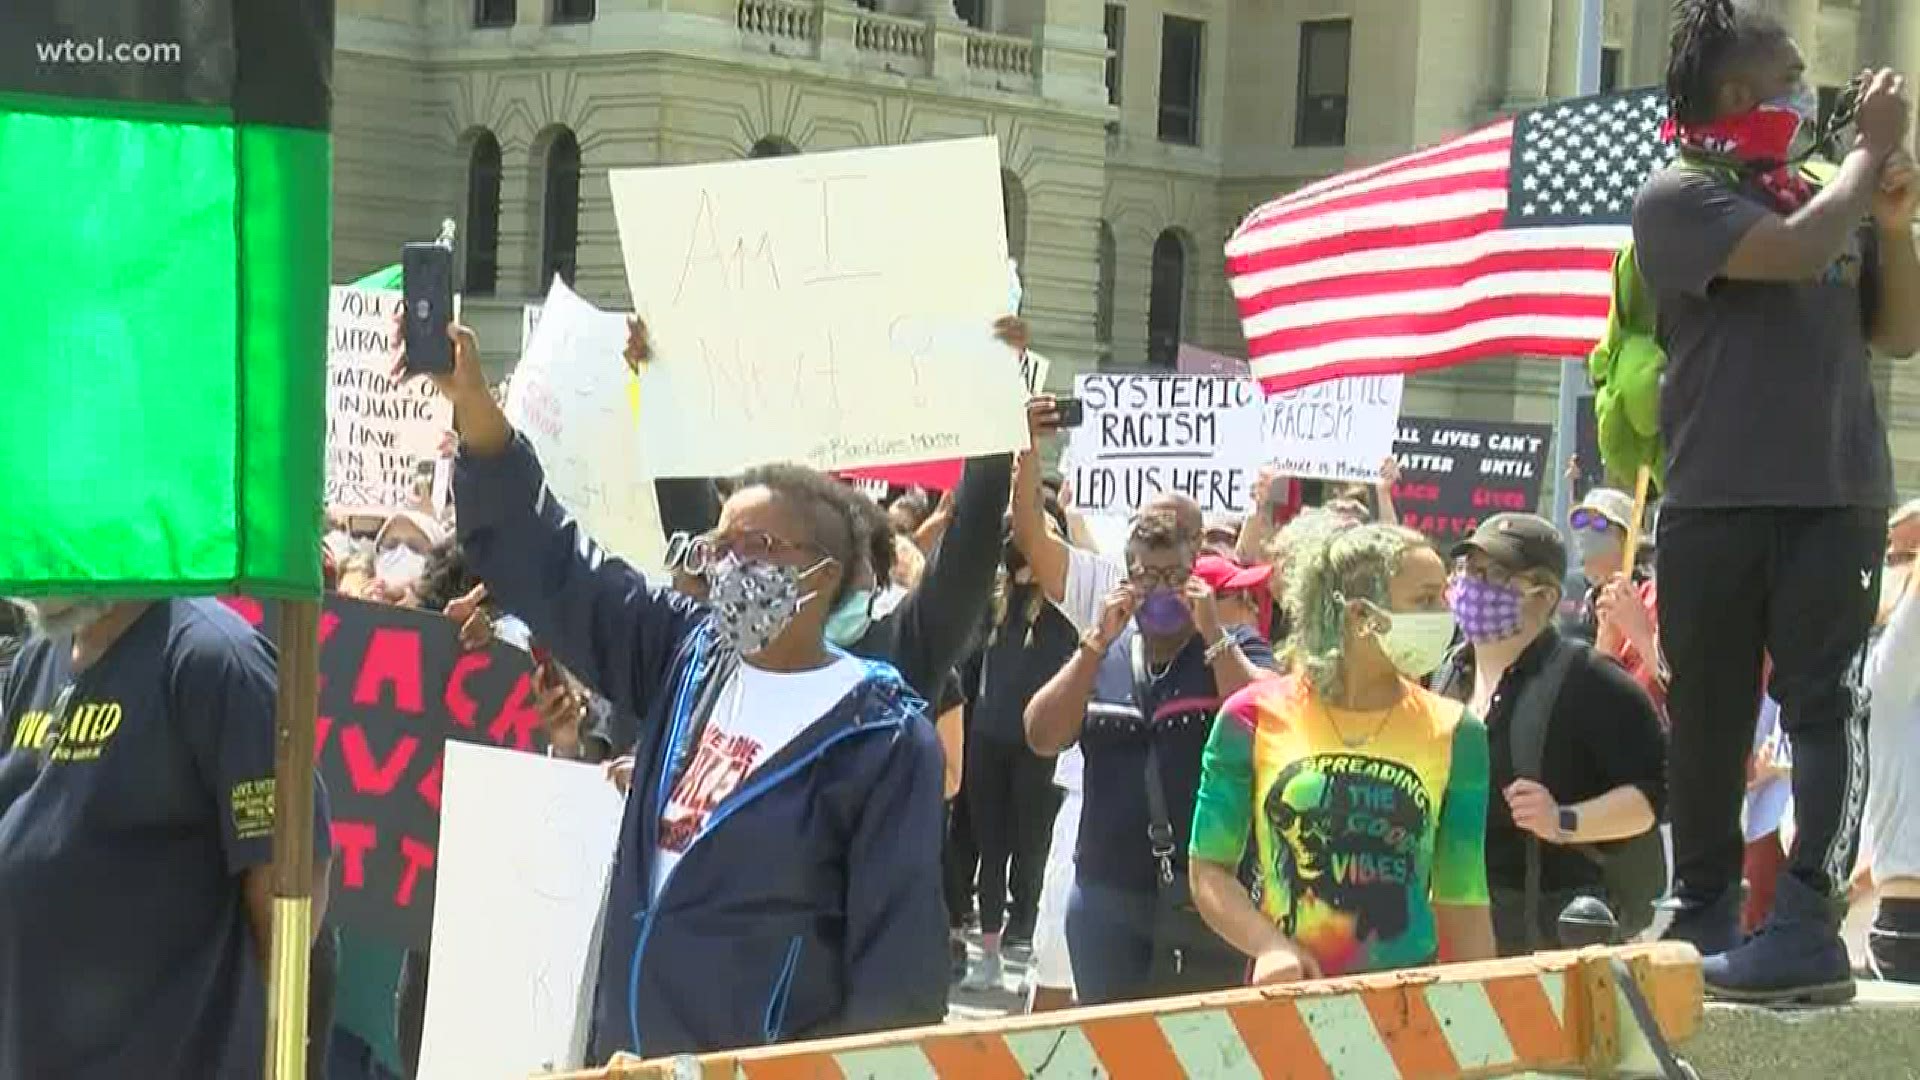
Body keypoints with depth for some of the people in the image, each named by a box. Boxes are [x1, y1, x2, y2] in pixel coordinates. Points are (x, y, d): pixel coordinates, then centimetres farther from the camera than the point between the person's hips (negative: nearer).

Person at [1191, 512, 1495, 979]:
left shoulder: (1453, 732, 2)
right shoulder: (1255, 717, -2)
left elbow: (1462, 900, 5)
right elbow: (1209, 870, 1)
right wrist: (1267, 944, -15)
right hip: (1287, 994, -1)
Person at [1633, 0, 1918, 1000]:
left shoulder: (1828, 198, 12)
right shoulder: (1680, 196, -2)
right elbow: (1796, 251, -18)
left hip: (1836, 494, 3)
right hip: (1717, 502, -2)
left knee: (1826, 701, -9)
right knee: (1707, 715, 6)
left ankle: (1808, 927, -12)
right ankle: (1707, 919, 17)